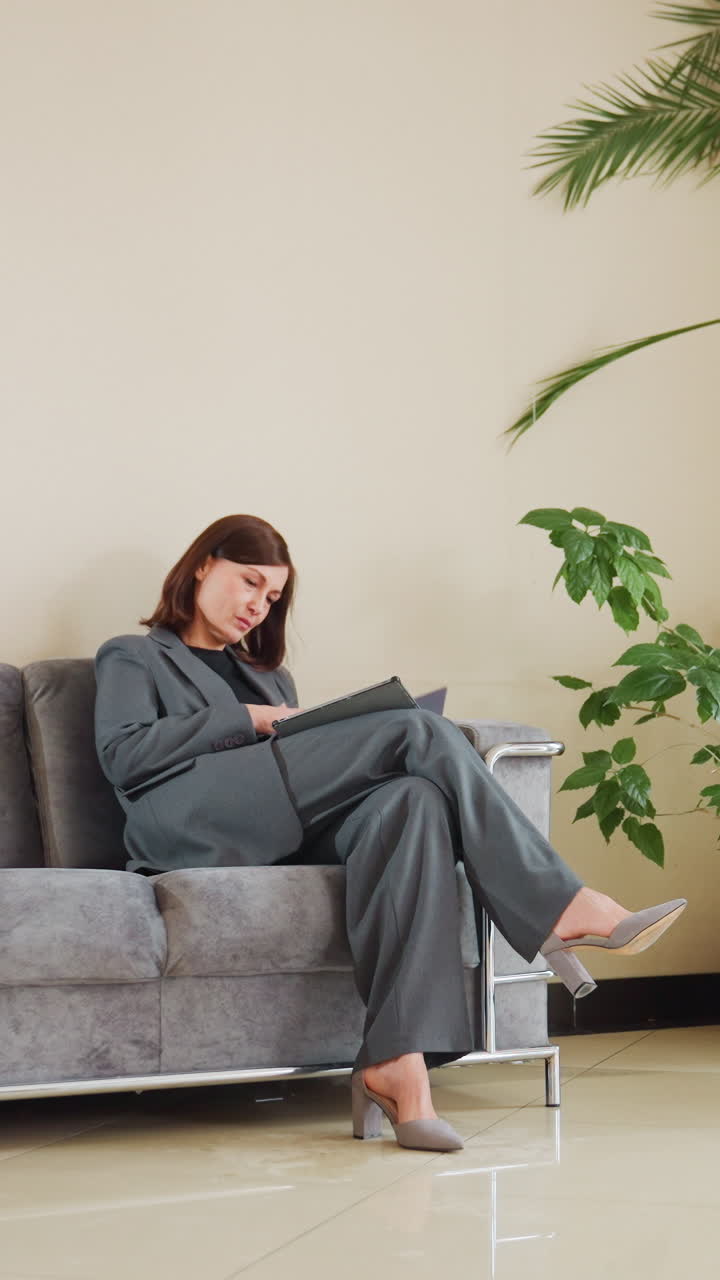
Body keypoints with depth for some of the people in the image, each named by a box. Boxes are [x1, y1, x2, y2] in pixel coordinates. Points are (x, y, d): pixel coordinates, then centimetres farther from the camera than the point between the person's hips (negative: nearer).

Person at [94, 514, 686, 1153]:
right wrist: (248, 720, -2)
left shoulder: (269, 674, 40)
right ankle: (560, 905, -23)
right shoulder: (133, 659, 23)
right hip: (191, 825, -5)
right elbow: (123, 755, 2)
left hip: (293, 831, 5)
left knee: (414, 799, -33)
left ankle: (397, 1062, -46)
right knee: (420, 732, -21)